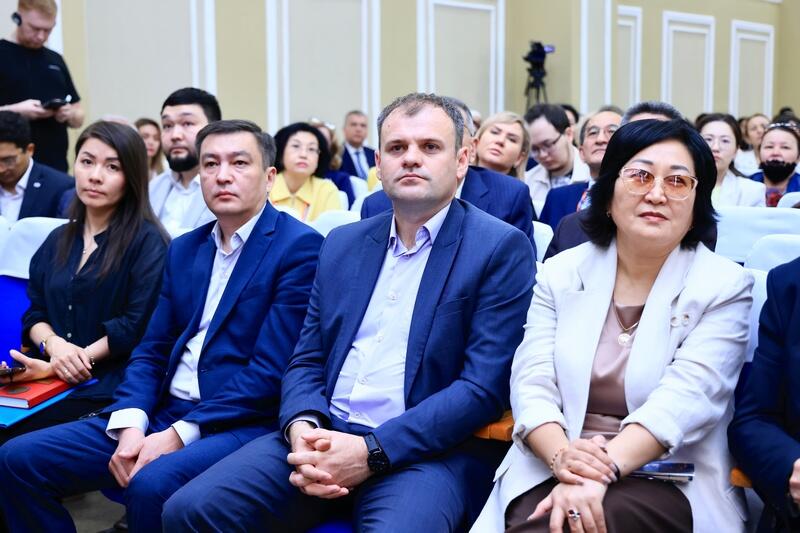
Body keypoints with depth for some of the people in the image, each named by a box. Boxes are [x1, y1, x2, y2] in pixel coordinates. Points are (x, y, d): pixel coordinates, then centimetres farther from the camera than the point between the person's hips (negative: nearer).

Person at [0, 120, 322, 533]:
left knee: (152, 484, -35)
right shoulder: (184, 248, 15)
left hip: (239, 423, -6)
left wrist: (179, 434, -17)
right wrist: (131, 424, -7)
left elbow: (271, 370, -14)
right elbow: (151, 350, 13)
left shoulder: (299, 247, -7)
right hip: (162, 411, 7)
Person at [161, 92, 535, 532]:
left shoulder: (501, 248, -3)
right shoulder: (343, 243, 14)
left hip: (429, 450, -4)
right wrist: (303, 428, -9)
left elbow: (484, 386, -10)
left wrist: (371, 452, -18)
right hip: (323, 436, 5)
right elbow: (307, 360, 14)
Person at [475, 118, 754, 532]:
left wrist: (602, 471, -29)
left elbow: (686, 398, -14)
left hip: (669, 479, -2)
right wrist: (562, 455, -23)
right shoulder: (561, 273, 8)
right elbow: (532, 382, -1)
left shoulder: (725, 287, 0)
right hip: (551, 471, 3)